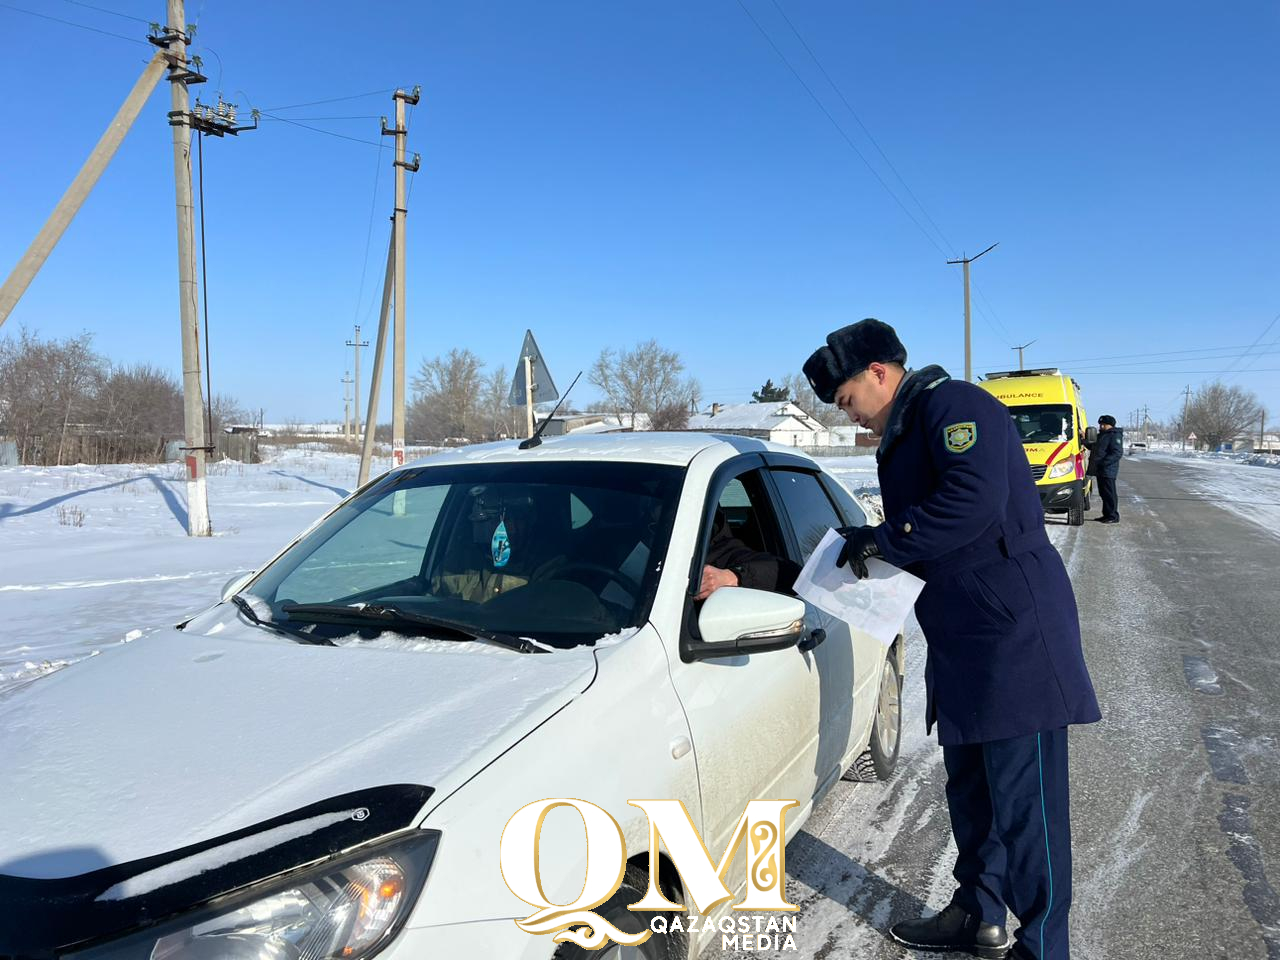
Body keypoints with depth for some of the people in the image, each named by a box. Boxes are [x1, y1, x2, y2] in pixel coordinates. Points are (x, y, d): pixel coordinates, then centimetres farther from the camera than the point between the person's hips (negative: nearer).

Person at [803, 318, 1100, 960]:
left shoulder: (953, 405, -12)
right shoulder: (904, 434, 19)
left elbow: (976, 501, -28)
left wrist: (883, 539, -20)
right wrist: (874, 548, 3)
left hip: (1014, 633, -10)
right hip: (964, 642, 10)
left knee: (1024, 801, -1)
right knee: (971, 787, 19)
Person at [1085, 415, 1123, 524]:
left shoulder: (1115, 436, -9)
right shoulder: (1101, 435, 22)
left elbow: (1118, 453, -18)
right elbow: (1094, 448, 34)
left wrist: (1103, 462, -25)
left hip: (1108, 471, -10)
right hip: (1100, 470, 10)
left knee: (1109, 494, -7)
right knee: (1103, 494, 13)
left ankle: (1113, 516, -4)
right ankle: (1106, 514, 21)